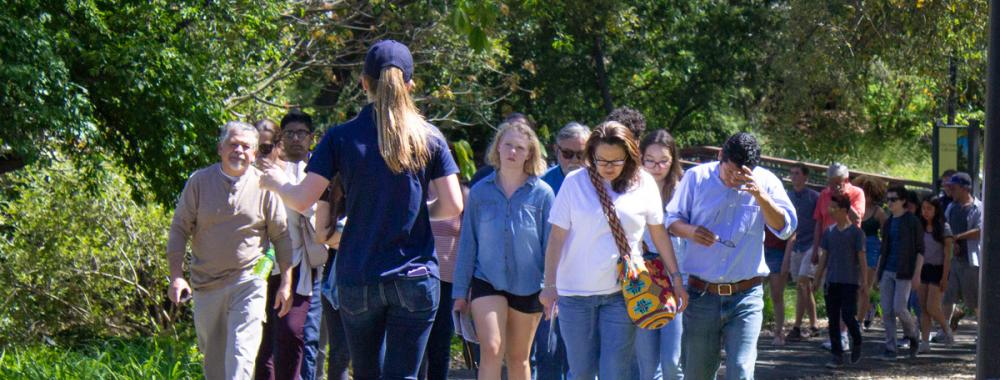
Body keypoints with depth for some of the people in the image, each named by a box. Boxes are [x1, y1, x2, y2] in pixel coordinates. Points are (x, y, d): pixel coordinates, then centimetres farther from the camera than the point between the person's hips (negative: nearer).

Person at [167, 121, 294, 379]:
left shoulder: (263, 185, -1)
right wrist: (176, 276, -7)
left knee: (241, 353, -14)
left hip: (249, 282, -2)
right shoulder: (200, 181, 0)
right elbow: (179, 229, 2)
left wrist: (286, 283, 2)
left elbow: (281, 235, 5)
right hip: (206, 283, 2)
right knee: (213, 359, 10)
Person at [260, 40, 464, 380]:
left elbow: (302, 201, -5)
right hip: (415, 277, -1)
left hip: (357, 279, 1)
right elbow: (453, 205, -4)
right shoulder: (428, 138, 0)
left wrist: (276, 182, 16)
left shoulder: (341, 137, -3)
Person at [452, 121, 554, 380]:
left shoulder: (541, 193, -2)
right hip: (487, 281, 0)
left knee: (519, 358, 12)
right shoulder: (480, 192, 1)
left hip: (527, 285, 0)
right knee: (491, 350, -17)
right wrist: (460, 290, 6)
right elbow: (467, 243, 6)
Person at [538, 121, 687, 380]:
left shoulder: (643, 184, 0)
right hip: (575, 292, 0)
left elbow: (659, 233, 9)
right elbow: (557, 237, -1)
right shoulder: (575, 183, -3)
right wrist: (550, 285, -6)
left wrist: (676, 278, 9)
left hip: (622, 293, 0)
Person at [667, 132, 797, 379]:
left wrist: (760, 196, -24)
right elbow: (672, 219, 7)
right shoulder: (696, 177, 0)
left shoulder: (765, 182, -1)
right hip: (702, 294, 1)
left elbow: (786, 227, -9)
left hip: (746, 296, -1)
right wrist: (689, 231, -16)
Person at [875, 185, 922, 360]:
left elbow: (920, 249, -5)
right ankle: (890, 349, 4)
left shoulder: (912, 222, -4)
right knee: (887, 311, 0)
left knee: (899, 308, -13)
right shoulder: (888, 223, 14)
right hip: (887, 272, 6)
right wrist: (878, 273, 15)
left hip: (903, 272, -6)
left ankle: (912, 334, 15)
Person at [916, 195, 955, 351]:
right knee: (923, 308, 2)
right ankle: (924, 342, 4)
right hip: (923, 268, 5)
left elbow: (947, 255, -9)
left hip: (937, 269, -5)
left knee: (932, 307, -10)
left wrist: (944, 278, -14)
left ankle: (946, 330, 15)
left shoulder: (944, 229, -6)